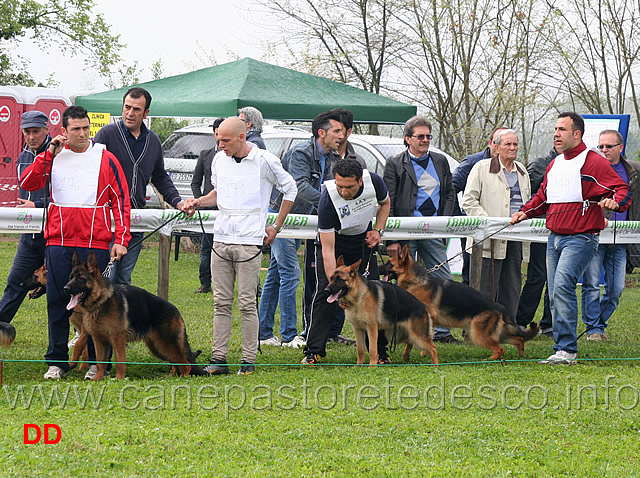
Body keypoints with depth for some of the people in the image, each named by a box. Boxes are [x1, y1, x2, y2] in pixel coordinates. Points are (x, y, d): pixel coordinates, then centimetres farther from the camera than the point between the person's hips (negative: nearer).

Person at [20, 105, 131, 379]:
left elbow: (121, 201, 4)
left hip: (95, 244, -2)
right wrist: (49, 153, -7)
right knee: (57, 302, 3)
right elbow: (27, 184, -2)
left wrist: (121, 240, -3)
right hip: (58, 243, 2)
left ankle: (97, 362, 10)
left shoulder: (105, 159, 3)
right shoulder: (54, 157, 8)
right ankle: (56, 362, 12)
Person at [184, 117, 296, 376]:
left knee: (247, 303, -4)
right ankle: (218, 358, 7)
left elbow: (290, 189, 7)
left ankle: (249, 360, 1)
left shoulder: (265, 161, -5)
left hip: (250, 241, -5)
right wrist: (198, 202, 6)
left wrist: (276, 227, 8)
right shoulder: (219, 160, 10)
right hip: (221, 239, 5)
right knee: (221, 302, 4)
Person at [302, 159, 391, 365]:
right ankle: (314, 351, -10)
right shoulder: (328, 199, -35)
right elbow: (328, 249, -34)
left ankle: (379, 352, 7)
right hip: (333, 241, -3)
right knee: (325, 293, -15)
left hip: (363, 241, 3)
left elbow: (385, 203, 3)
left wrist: (378, 230, -12)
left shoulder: (374, 182, -24)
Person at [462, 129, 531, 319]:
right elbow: (469, 201, -5)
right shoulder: (482, 168, -1)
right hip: (492, 240, -6)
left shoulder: (522, 171, 18)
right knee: (487, 288, -6)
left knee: (512, 288, 7)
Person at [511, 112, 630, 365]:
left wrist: (614, 201, -32)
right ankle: (562, 348, 14)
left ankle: (566, 349, -22)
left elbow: (622, 190, -11)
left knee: (562, 286, -22)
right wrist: (526, 212, 13)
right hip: (555, 238, 8)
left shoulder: (593, 163, -7)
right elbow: (543, 197, 30)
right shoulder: (554, 165, 18)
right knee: (555, 294, 7)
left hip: (581, 238, -8)